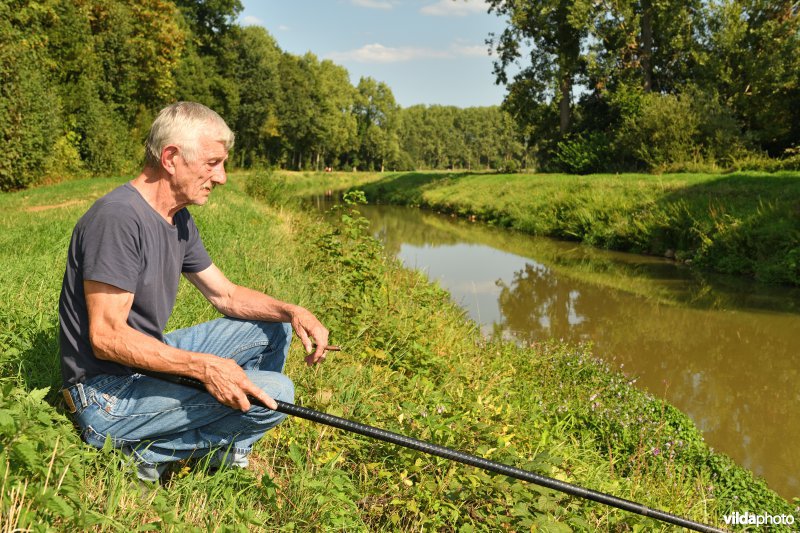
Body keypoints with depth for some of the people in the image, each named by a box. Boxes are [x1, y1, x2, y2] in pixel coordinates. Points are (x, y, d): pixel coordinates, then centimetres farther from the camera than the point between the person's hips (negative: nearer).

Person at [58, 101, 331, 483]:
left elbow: (226, 295, 12)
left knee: (272, 329, 11)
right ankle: (146, 453, -6)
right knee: (274, 393, -21)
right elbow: (107, 337, -26)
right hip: (107, 394, -10)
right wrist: (203, 366, -34)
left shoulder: (179, 220, 7)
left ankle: (229, 453, 11)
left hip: (150, 361, 10)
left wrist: (291, 312, -5)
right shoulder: (118, 217, -23)